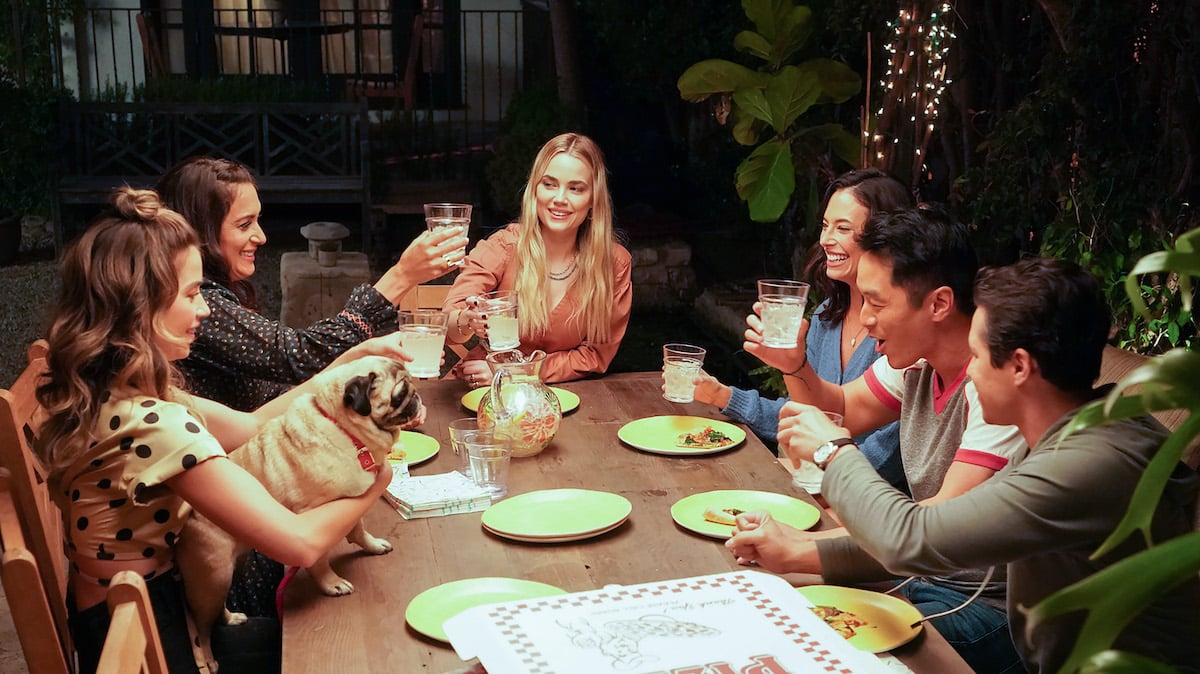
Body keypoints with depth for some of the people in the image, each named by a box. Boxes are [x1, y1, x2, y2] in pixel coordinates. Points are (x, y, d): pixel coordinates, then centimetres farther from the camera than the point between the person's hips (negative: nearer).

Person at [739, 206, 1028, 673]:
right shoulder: (917, 357, -1)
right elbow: (842, 411, 16)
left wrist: (802, 549, -28)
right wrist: (794, 367, -5)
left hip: (988, 605, -7)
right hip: (924, 572, 7)